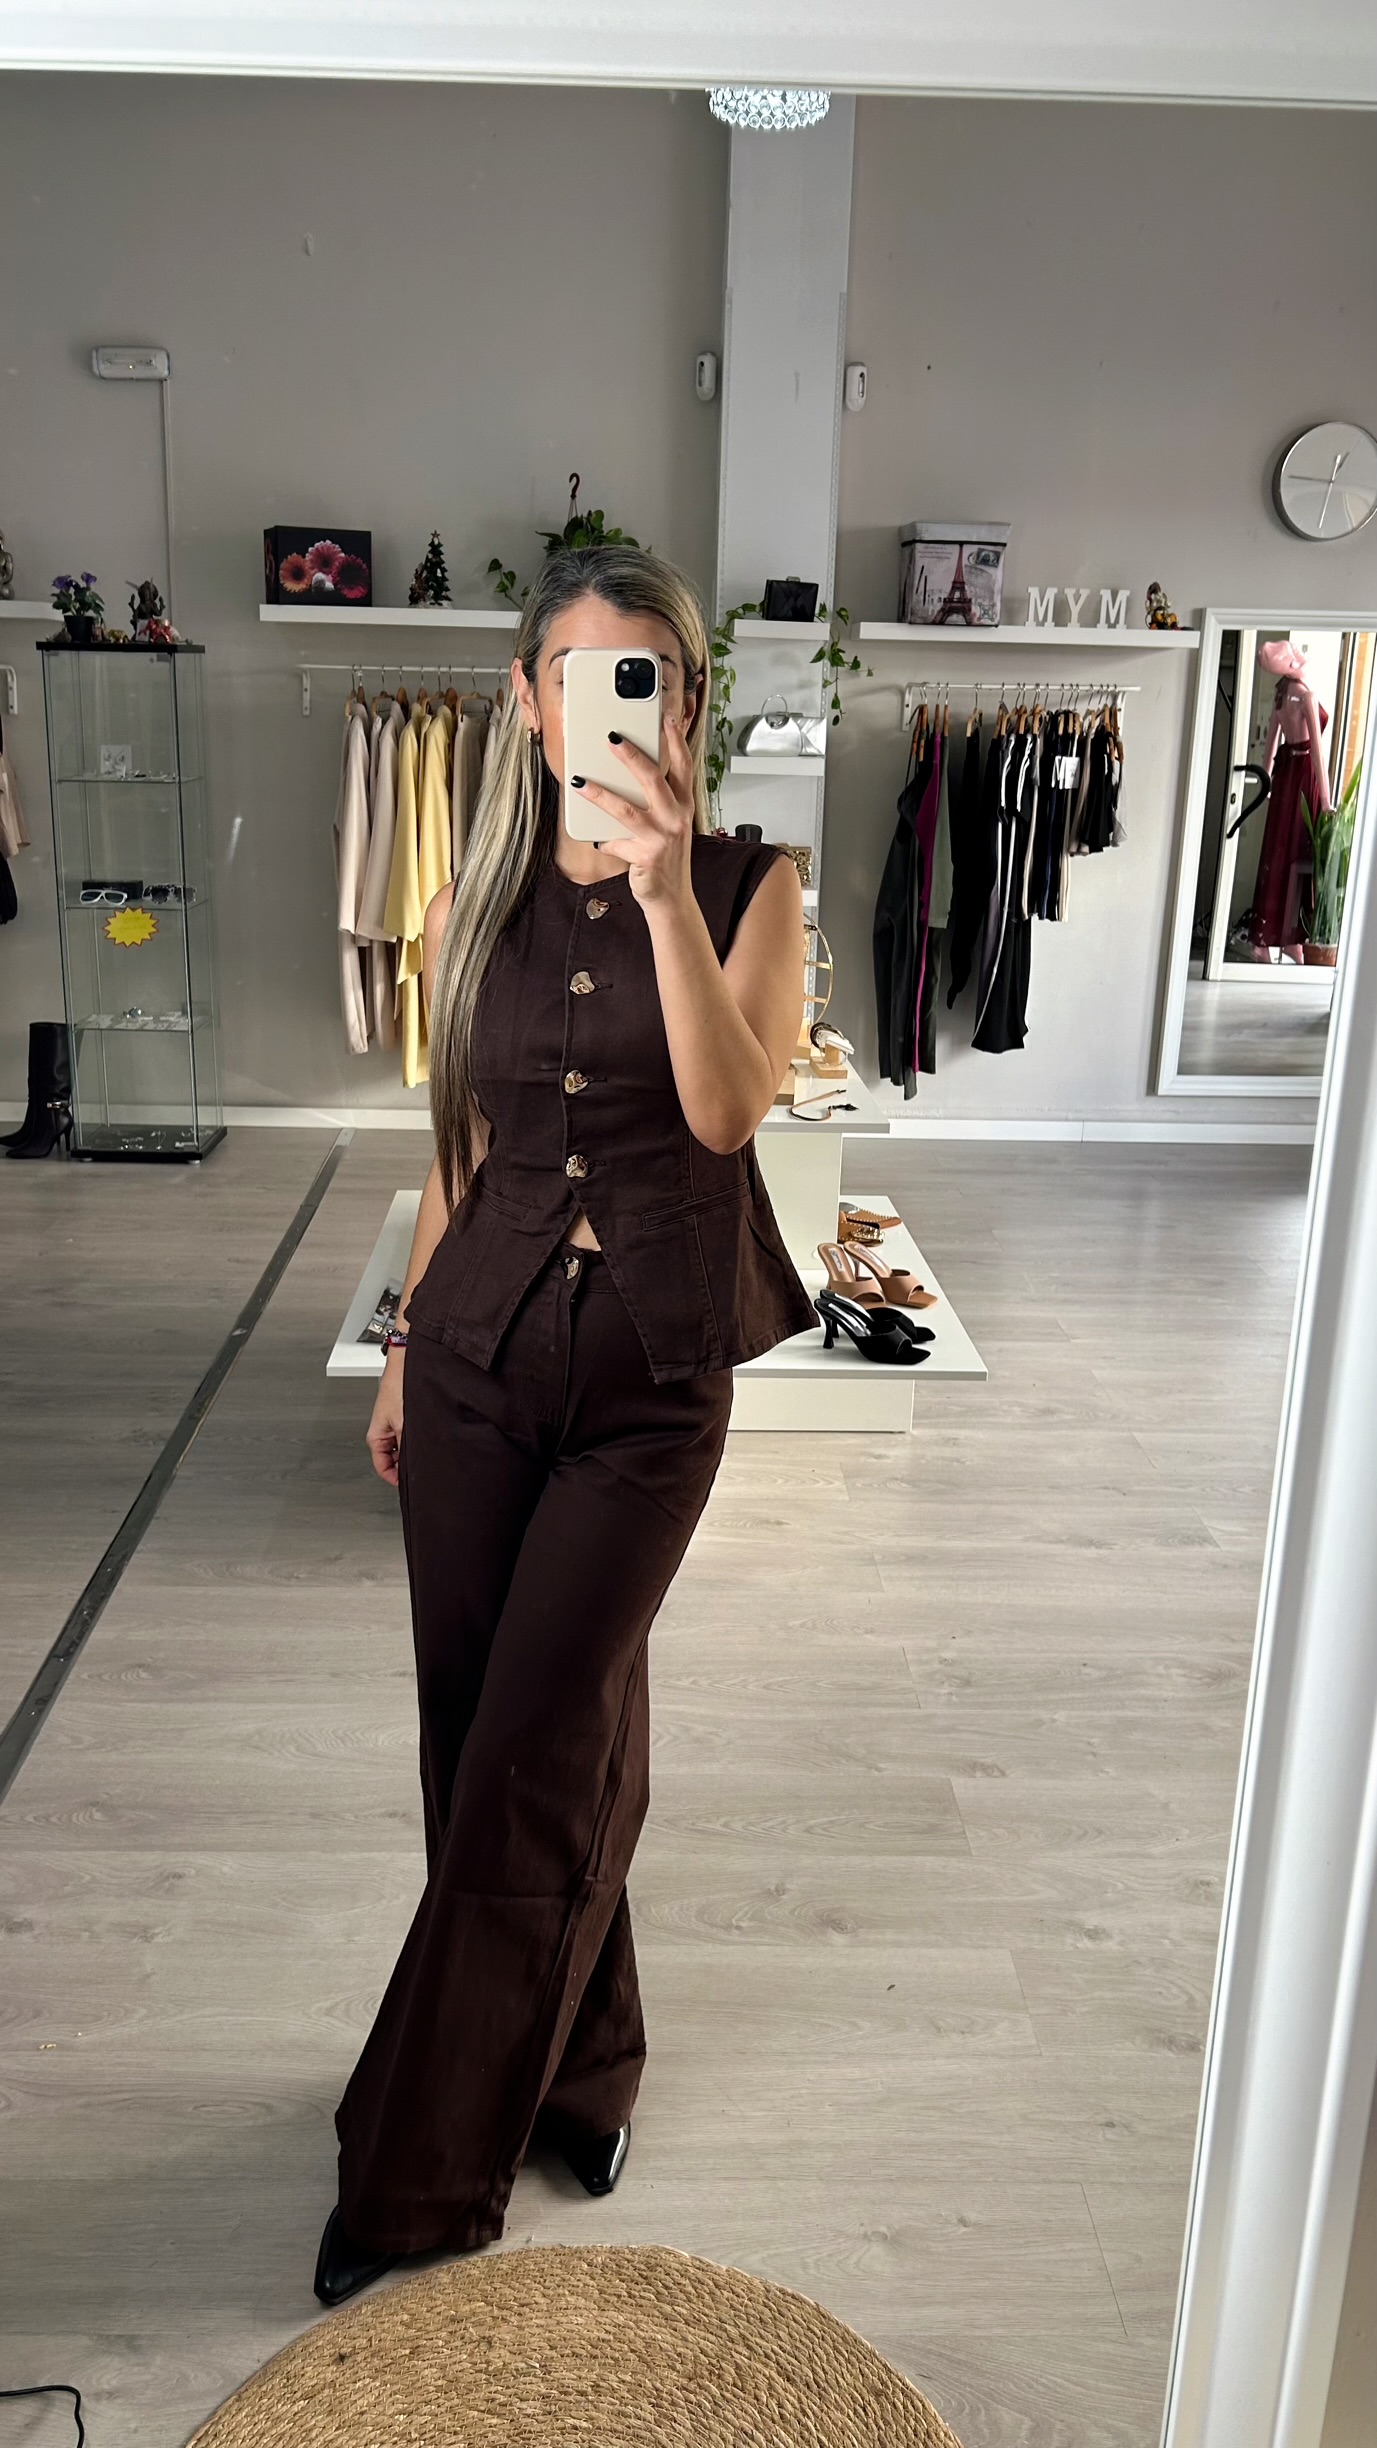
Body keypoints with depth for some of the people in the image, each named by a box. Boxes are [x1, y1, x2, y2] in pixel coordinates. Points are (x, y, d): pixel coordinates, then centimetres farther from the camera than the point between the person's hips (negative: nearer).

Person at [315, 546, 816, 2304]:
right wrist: (404, 1352, 15)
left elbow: (729, 1107, -19)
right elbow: (460, 1153, 12)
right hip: (479, 1347, 4)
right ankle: (574, 2061, 36)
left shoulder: (749, 885, -3)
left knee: (531, 1748, -2)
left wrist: (665, 891, -28)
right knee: (478, 1729, 11)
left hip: (654, 1367, -3)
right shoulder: (476, 906, 5)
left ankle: (422, 2174, 16)